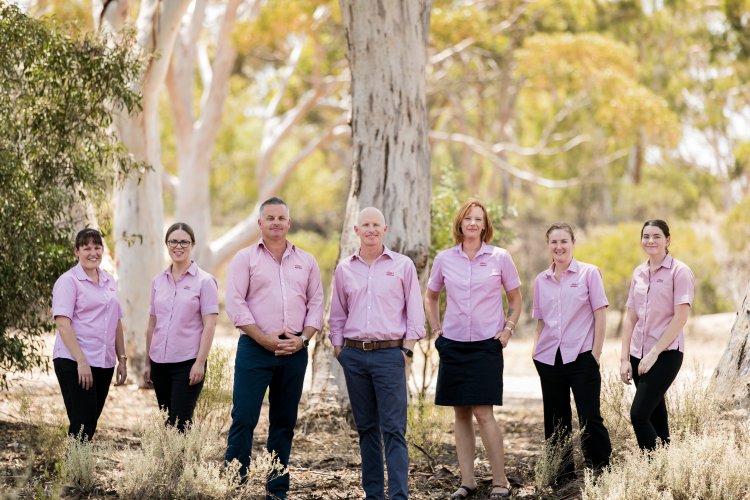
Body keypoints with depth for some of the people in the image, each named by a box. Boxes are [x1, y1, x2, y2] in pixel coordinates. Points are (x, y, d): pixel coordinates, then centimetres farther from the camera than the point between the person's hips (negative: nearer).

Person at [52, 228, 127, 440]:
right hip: (74, 362, -6)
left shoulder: (109, 281, 14)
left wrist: (122, 359, 13)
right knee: (82, 424, -10)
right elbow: (62, 323, -14)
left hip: (104, 363, 6)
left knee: (91, 424, 9)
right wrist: (81, 362, -20)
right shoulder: (69, 281, -6)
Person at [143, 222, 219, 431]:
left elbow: (209, 325, -8)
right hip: (160, 362, 5)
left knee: (180, 423, -9)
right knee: (166, 422, 8)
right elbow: (152, 324, 14)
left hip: (187, 362, -5)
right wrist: (148, 363, 12)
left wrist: (200, 362, -14)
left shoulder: (204, 281, -4)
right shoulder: (158, 281, 10)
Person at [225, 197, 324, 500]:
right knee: (243, 419, -8)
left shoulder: (306, 262, 13)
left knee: (284, 423, 8)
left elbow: (316, 304, 11)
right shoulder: (245, 258, 3)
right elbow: (235, 304, -5)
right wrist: (264, 339, -12)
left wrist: (303, 339, -5)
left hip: (295, 351, 4)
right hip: (255, 349, -3)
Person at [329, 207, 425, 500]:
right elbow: (337, 315, 17)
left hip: (390, 354, -3)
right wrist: (338, 349, 8)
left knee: (393, 430, -8)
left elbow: (414, 312, 3)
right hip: (354, 355, 3)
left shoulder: (403, 266, 2)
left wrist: (407, 351, -4)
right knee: (366, 428, 8)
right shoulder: (344, 269, 10)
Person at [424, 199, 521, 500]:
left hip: (486, 344, -3)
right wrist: (435, 329, 11)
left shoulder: (499, 258, -1)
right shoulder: (444, 259, 5)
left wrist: (507, 330, 0)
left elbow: (515, 299, 10)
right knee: (461, 413, 5)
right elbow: (430, 297, 20)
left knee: (482, 412, -11)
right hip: (453, 345, 3)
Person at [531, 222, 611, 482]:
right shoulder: (541, 281, 11)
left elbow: (600, 315, -2)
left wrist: (596, 353, -7)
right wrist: (537, 348, 7)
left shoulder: (589, 273, 0)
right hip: (549, 360, 4)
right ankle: (562, 474, 17)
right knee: (555, 421, 8)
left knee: (590, 419, -9)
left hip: (581, 358, -4)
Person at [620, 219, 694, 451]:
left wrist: (654, 353, -14)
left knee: (639, 414, -16)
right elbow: (630, 318, 13)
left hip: (666, 353, -6)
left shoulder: (679, 272, -6)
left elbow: (680, 318, -12)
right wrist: (624, 358, 5)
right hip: (639, 354, 6)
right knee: (655, 417, 8)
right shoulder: (638, 273, 12)